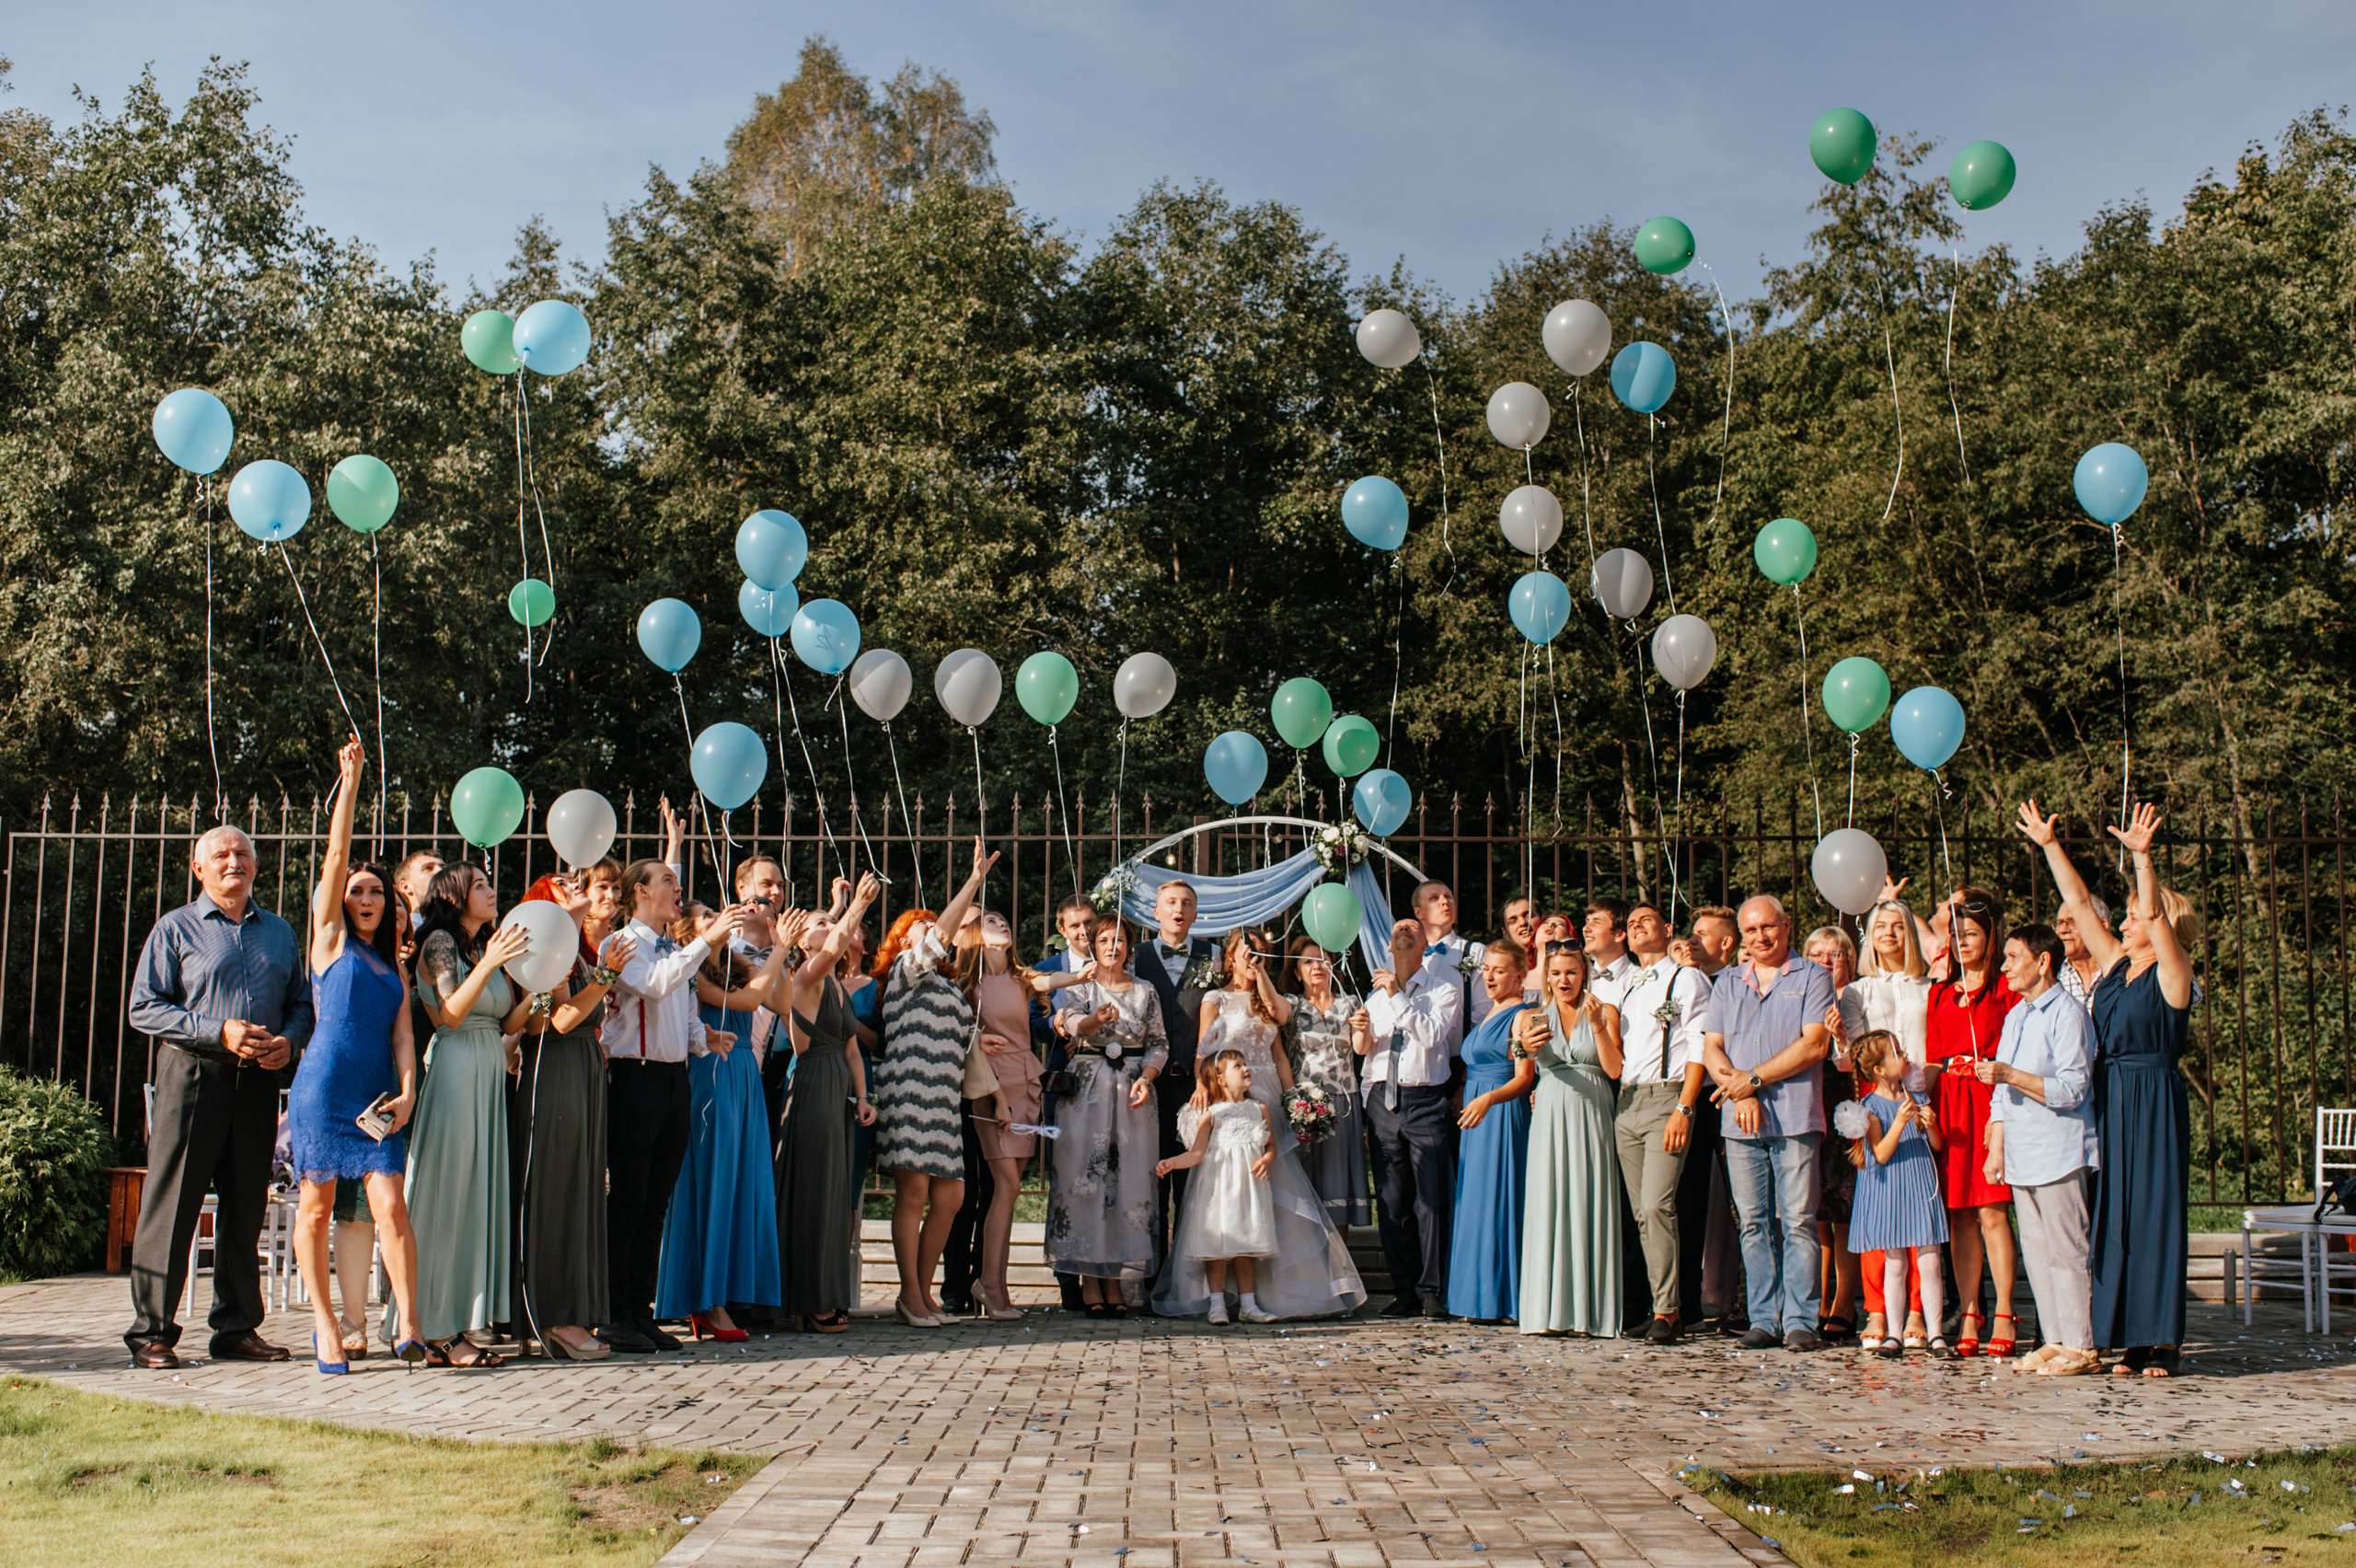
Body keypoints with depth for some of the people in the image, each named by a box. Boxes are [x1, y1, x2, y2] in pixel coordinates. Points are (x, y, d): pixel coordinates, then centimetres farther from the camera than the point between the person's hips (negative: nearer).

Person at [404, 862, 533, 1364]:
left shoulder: (492, 947, 18)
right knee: (447, 1195, -6)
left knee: (480, 1195, 5)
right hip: (454, 1072, -8)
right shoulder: (439, 942, -3)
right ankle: (434, 1329, -2)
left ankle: (457, 1322, 9)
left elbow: (509, 1022, 14)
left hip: (490, 1073, 8)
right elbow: (452, 1012, -14)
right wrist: (489, 964, -21)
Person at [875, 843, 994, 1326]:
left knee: (949, 1195, 2)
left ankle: (924, 1291, 12)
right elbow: (942, 933, -10)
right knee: (913, 1192, -7)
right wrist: (975, 880, -10)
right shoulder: (906, 970, 4)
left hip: (943, 1100, 7)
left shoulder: (946, 987, 26)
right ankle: (911, 1293, -1)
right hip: (909, 1093, -7)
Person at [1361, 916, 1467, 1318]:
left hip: (1427, 1101, -4)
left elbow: (1432, 1036, -12)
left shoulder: (1443, 991, 5)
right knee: (1391, 1202, 3)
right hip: (1383, 1100, 4)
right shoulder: (1376, 994, 18)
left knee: (1431, 1200, -6)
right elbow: (1365, 1053, 17)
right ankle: (1404, 1292, 9)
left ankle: (1433, 1292, 0)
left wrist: (1398, 998, -14)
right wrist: (1360, 1031, -4)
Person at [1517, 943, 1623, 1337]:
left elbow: (1615, 1069, -1)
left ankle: (1590, 1311, 0)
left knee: (1589, 1207, -4)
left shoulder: (1606, 1012, 9)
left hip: (1592, 1117, -1)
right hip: (1550, 1120, 1)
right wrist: (1524, 1048, -15)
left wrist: (1597, 1025, -9)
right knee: (1548, 1210, -4)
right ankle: (1551, 1312, -2)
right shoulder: (1531, 1018, 13)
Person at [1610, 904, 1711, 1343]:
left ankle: (1667, 1310, -14)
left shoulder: (1686, 979, 1)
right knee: (1642, 1212, 4)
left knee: (1657, 1205, -17)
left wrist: (1683, 1109, -15)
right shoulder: (1624, 986, 21)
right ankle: (1661, 1303, 9)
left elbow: (1699, 1050, -7)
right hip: (1626, 1102, 7)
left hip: (1668, 1097, -6)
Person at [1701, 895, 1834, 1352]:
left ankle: (1800, 1321, -2)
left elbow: (1815, 1044, -6)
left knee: (1799, 1222, -5)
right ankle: (1763, 1319, 10)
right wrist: (1740, 1093, -6)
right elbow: (1711, 1048, 11)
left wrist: (1754, 1079, -9)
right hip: (1740, 1123, 4)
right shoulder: (1727, 983, 17)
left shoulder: (1811, 978, 4)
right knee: (1755, 1224, 5)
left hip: (1795, 1119, -4)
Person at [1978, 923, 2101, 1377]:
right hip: (2021, 1154, 8)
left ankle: (2081, 1346, -1)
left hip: (2059, 1152, -8)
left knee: (2065, 1250, -6)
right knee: (2036, 1250, 8)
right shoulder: (2014, 1017, 19)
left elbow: (2072, 1090, -15)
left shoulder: (2067, 1014, -8)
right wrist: (1995, 1147, 15)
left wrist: (2012, 1076, -21)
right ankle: (2054, 1340, 13)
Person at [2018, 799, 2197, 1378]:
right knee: (2116, 1216, 5)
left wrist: (2142, 858, -31)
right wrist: (2049, 846, 11)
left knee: (2154, 1213, -5)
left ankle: (2164, 1341, 0)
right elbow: (2077, 902, 14)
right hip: (2111, 1100, 7)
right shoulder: (2116, 966, 13)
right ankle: (2134, 1339, 9)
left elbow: (2156, 915, -20)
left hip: (2155, 1102, -7)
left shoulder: (2171, 974, -4)